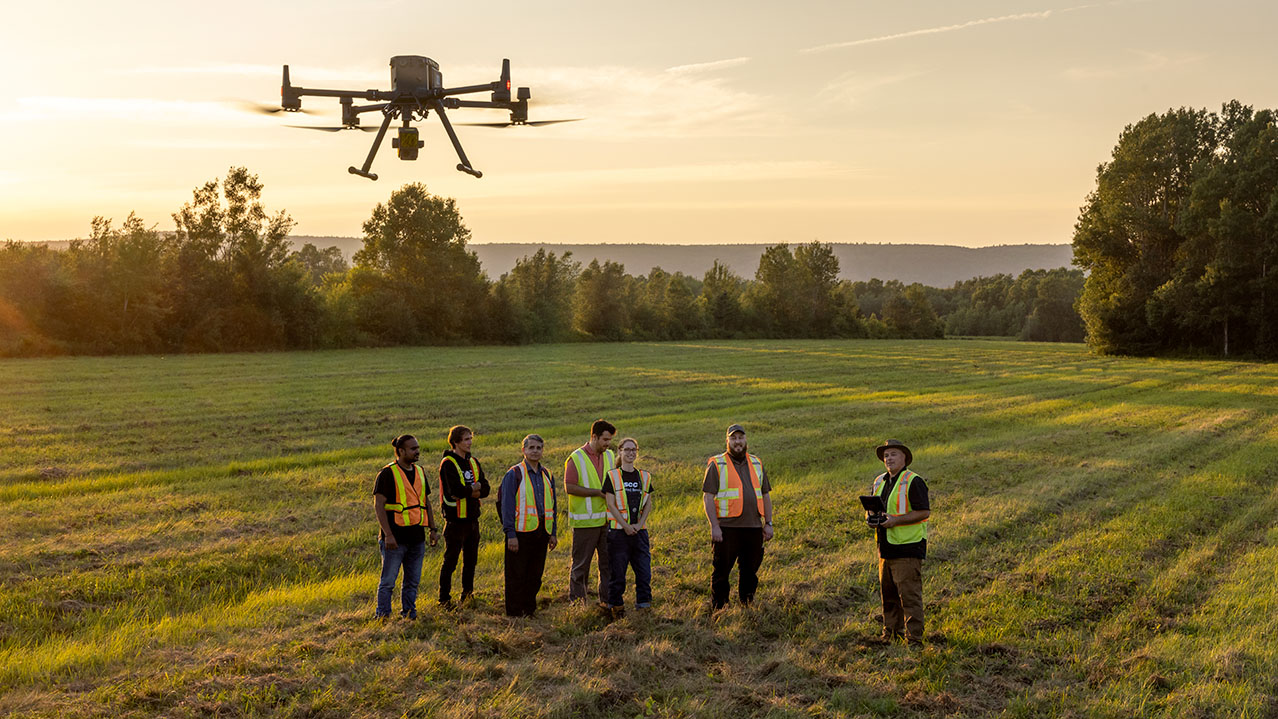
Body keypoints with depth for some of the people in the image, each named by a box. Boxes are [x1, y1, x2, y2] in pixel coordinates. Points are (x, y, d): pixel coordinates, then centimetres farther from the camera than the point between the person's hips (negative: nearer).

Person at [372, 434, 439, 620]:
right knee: (388, 581, -2)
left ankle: (408, 613, 20)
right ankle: (383, 616, 7)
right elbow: (378, 505, -11)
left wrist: (433, 529, 14)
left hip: (417, 537, 6)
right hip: (396, 538, -6)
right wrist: (388, 534, -18)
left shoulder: (420, 472, 13)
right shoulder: (387, 473, -8)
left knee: (412, 581, 10)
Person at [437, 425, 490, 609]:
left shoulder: (473, 462, 11)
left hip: (472, 518, 7)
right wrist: (474, 488, -6)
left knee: (471, 560, 14)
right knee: (450, 561, -1)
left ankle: (467, 595, 26)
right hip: (456, 519, -7)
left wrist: (467, 490, -15)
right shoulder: (448, 464, -11)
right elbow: (456, 490, -23)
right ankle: (444, 599, 8)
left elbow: (485, 489, 2)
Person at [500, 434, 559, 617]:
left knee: (535, 576, 12)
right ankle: (514, 613, 7)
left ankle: (529, 611, 23)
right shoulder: (514, 474, -5)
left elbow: (552, 505, 19)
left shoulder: (547, 475, 14)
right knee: (516, 576, 0)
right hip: (521, 533, -6)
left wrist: (553, 533, 13)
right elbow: (507, 506, -9)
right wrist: (511, 534, -15)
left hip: (541, 533, 6)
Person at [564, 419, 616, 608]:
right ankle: (576, 602, 13)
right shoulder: (576, 459, -9)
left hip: (607, 519, 6)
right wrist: (597, 492, -17)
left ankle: (607, 600, 18)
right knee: (581, 564, 2)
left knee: (609, 562, 8)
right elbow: (569, 487, -15)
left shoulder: (610, 456, 11)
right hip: (585, 521, -6)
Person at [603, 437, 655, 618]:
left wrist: (639, 524, -6)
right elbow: (611, 505, -6)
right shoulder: (612, 476, -1)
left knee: (644, 570, 2)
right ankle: (616, 608, 12)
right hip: (618, 530, -3)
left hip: (639, 530, 4)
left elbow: (648, 504, 9)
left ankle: (643, 606, 13)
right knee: (617, 571, 0)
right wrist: (626, 526, -12)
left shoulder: (644, 477, 11)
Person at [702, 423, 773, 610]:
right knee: (721, 570, -1)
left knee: (750, 570, 9)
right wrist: (714, 526, -13)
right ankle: (718, 608, 9)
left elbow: (766, 495, 19)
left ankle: (747, 605, 21)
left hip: (753, 527, 4)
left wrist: (768, 523, 10)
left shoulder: (756, 464, 15)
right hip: (727, 528, -4)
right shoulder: (716, 465, 0)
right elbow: (708, 497, -5)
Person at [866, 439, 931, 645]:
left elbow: (924, 512, -15)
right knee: (887, 593, 13)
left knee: (909, 595, -6)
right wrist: (870, 517, 1)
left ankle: (914, 638, -1)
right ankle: (890, 634, 23)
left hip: (907, 547, -8)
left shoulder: (913, 482, -9)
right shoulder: (880, 481, 15)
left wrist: (895, 520, -21)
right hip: (886, 547, 8)